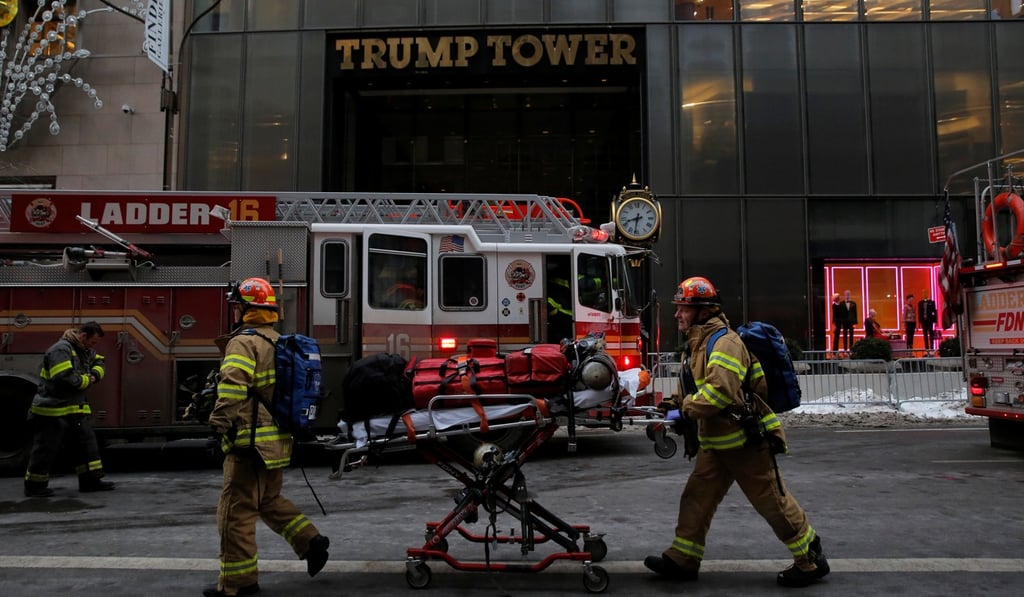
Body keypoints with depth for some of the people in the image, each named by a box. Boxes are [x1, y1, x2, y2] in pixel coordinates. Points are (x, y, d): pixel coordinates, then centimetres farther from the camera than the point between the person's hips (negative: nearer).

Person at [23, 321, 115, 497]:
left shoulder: (85, 351, 9)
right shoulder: (61, 350, -20)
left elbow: (98, 362, 24)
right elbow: (65, 378, -30)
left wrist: (95, 374, 0)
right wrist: (87, 380, -13)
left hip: (76, 408, 9)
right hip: (53, 410, -9)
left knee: (88, 441, 7)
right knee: (46, 448, 0)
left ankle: (90, 480, 13)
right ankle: (34, 485, 12)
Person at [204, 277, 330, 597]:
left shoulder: (244, 342, -12)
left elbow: (232, 386, -28)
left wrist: (220, 423, -27)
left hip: (251, 441, -9)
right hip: (277, 440, 9)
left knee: (236, 510, -1)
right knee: (270, 500, 23)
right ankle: (311, 541, 16)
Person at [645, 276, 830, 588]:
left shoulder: (725, 342, -21)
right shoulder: (696, 344, 12)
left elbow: (720, 391, -32)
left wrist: (686, 408, -21)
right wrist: (678, 405, 3)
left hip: (746, 441, -9)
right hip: (717, 442, 10)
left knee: (773, 502, 2)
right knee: (696, 498, 9)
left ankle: (811, 561, 17)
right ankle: (682, 560, 17)